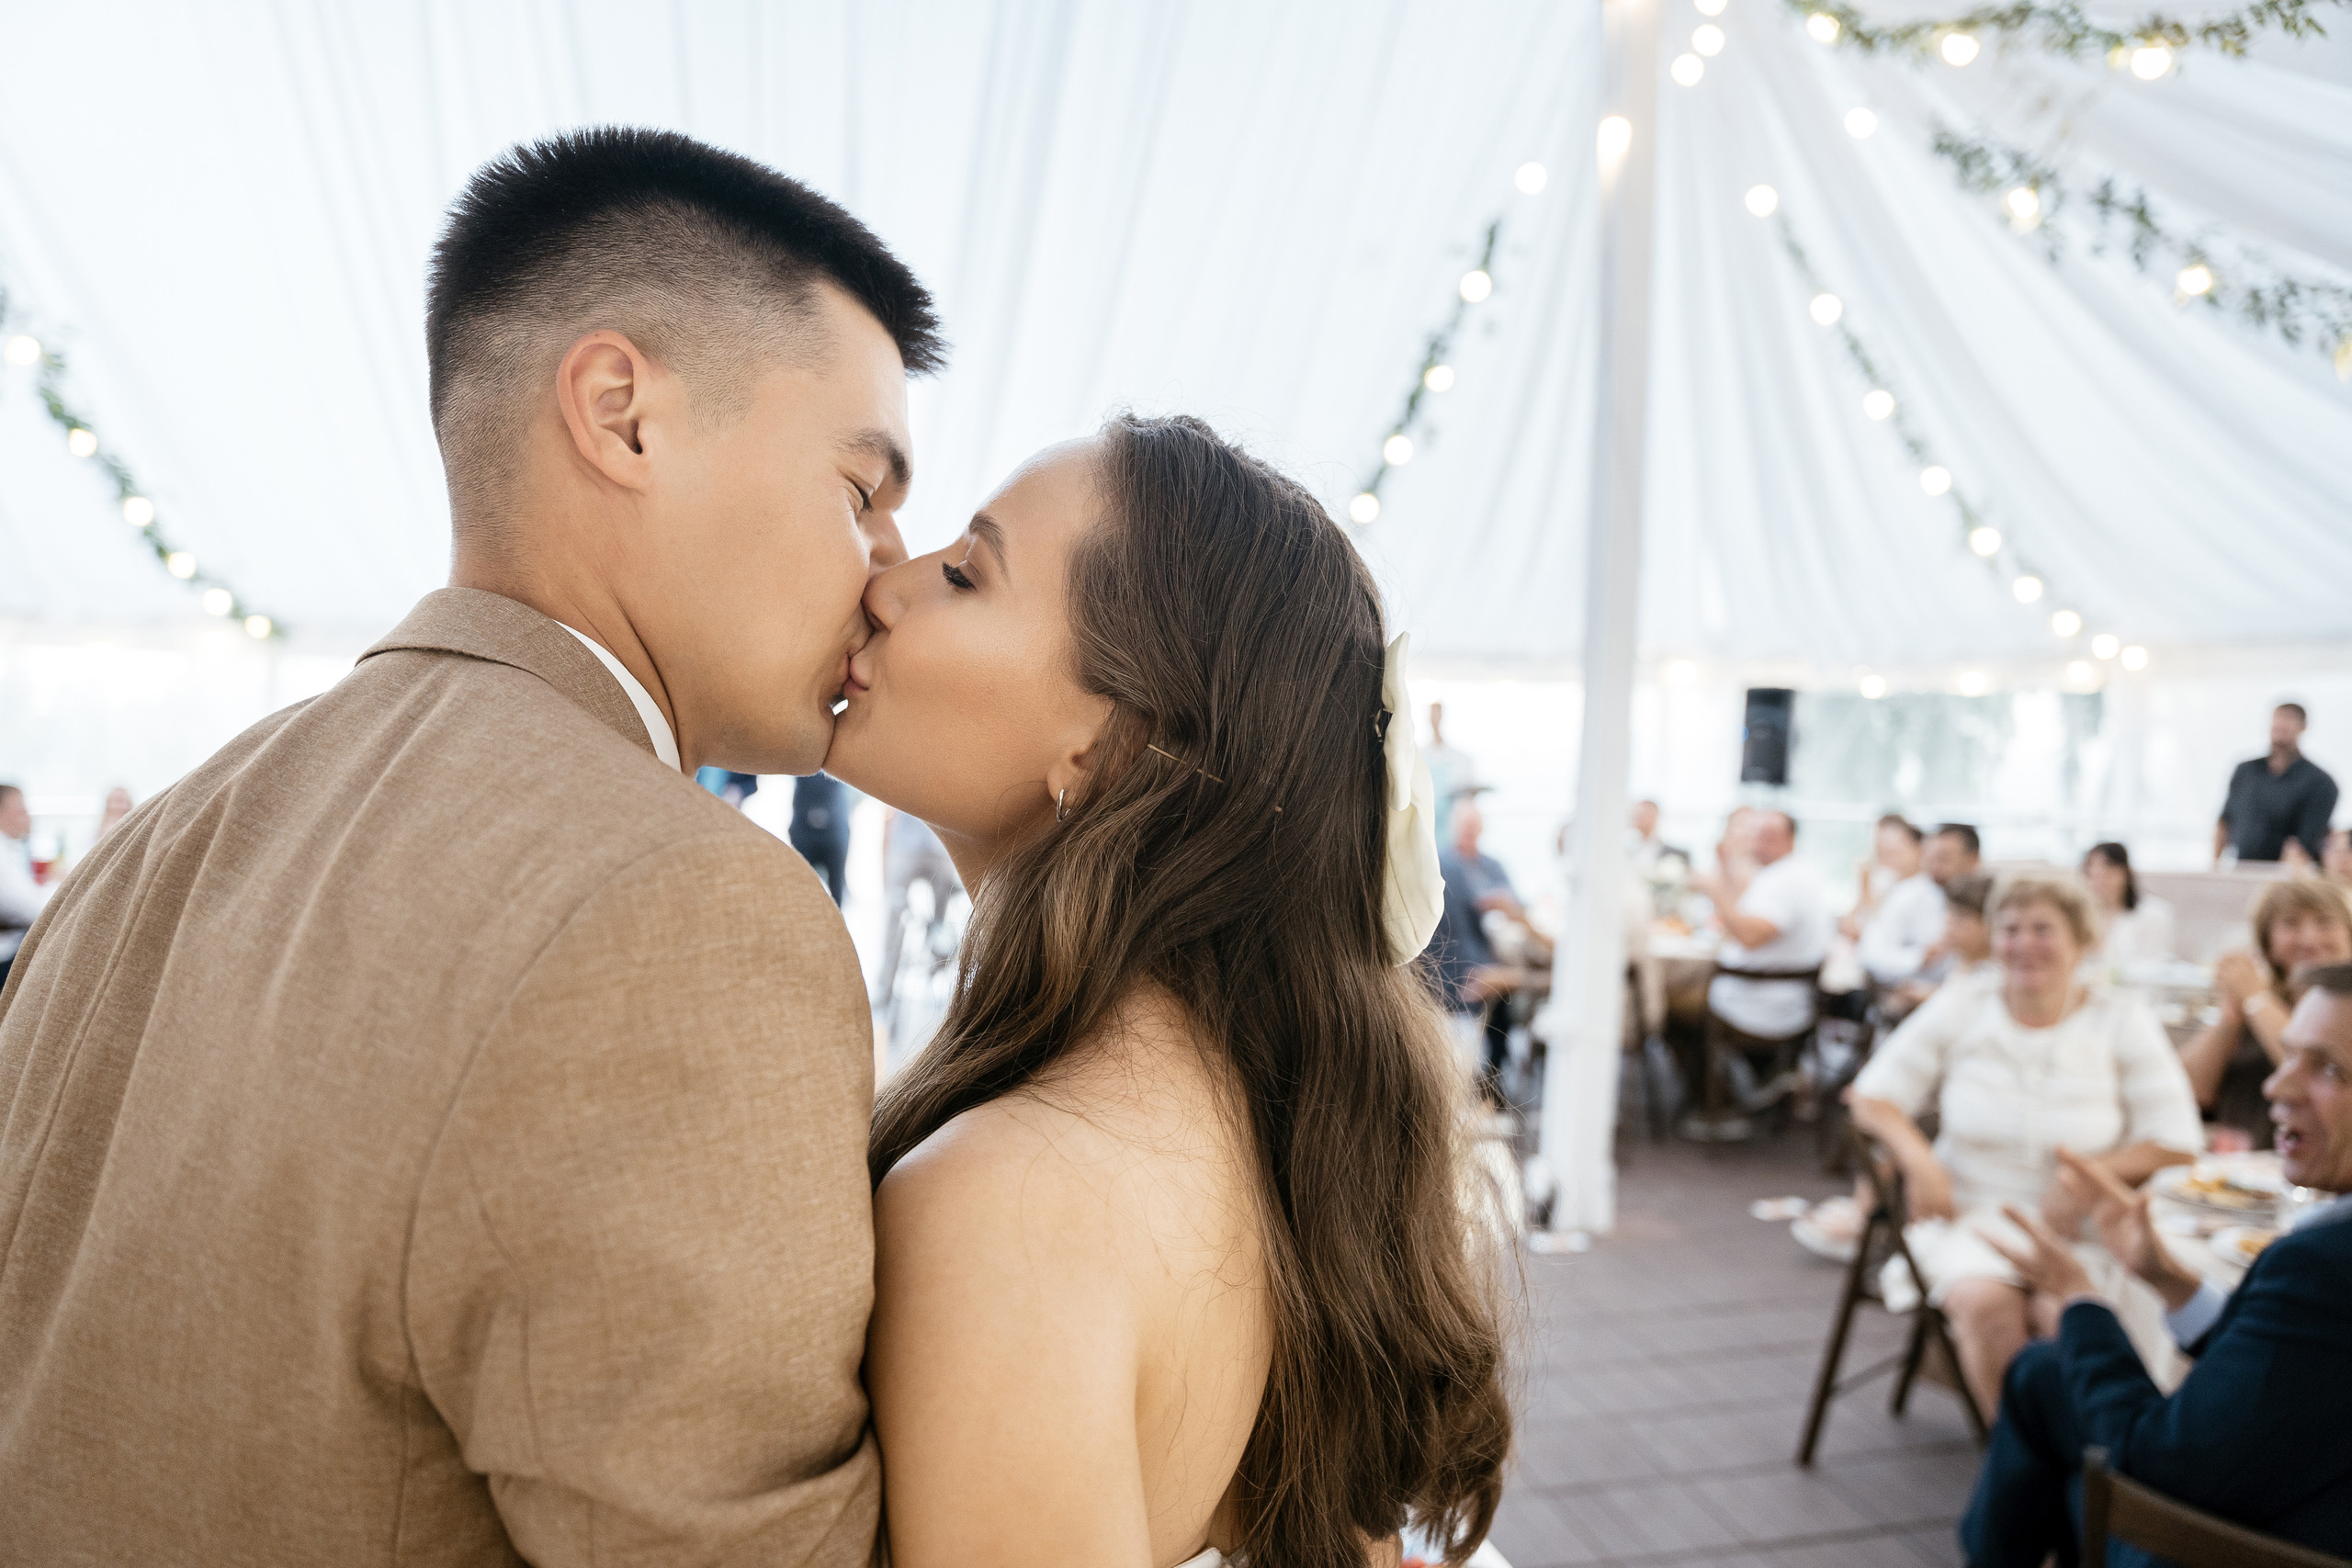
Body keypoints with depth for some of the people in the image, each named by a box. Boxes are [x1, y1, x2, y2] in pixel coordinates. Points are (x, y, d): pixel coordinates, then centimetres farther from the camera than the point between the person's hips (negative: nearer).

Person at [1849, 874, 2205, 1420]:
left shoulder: (2122, 1021, 2)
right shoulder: (1958, 1009, 2)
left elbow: (2178, 1144, -1)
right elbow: (1873, 1098, 4)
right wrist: (1919, 1159, -15)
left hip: (2080, 1229, 0)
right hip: (1969, 1214, 0)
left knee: (2068, 1311, -31)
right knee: (1987, 1302, -32)